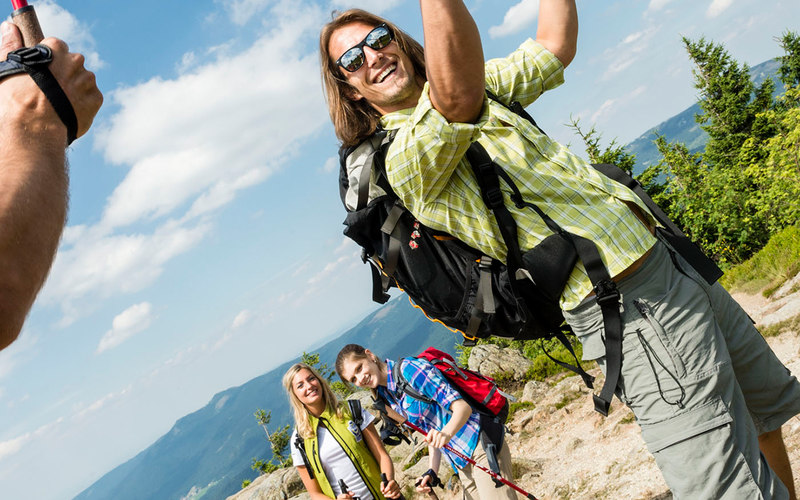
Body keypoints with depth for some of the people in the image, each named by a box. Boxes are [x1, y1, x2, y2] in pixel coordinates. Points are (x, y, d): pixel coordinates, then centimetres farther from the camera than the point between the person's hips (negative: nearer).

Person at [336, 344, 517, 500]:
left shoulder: (409, 369, -16)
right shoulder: (387, 397, 9)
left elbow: (463, 407, -19)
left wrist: (446, 433, -37)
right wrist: (432, 472, 2)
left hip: (479, 445, -8)